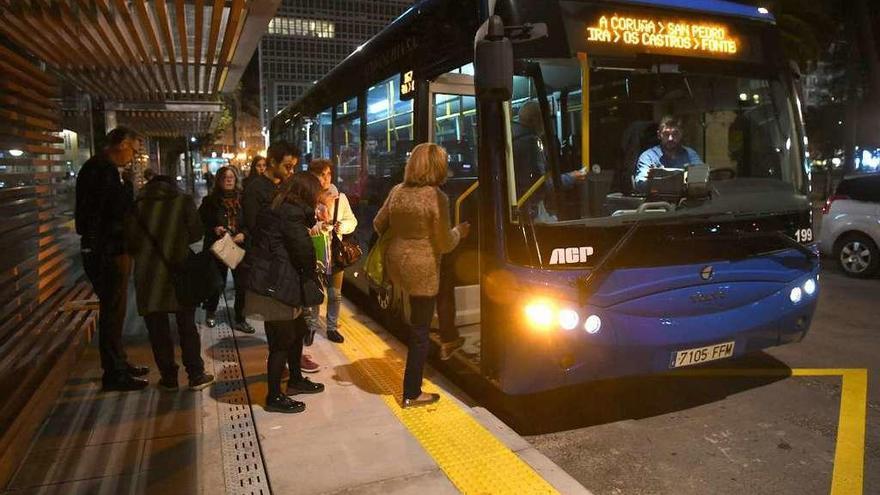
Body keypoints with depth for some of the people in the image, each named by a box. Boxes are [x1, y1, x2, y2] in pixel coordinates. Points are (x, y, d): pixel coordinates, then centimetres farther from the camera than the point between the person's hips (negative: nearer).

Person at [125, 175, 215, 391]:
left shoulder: (139, 205, 3)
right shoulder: (184, 201, 1)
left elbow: (131, 238, -1)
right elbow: (196, 232, -2)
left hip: (149, 274, 0)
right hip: (179, 270, 0)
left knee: (157, 329, 10)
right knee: (187, 326, 11)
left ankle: (169, 377, 15)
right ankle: (196, 375, 13)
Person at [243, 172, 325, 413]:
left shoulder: (276, 209, 13)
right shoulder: (292, 213, -18)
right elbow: (304, 250, -21)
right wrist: (311, 274, -2)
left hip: (273, 283, 10)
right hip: (276, 289, -10)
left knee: (297, 331, 22)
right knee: (281, 343, 2)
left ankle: (296, 380, 38)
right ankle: (274, 398, 15)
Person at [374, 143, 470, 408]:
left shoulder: (397, 191, 4)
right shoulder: (437, 197, -14)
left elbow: (379, 225, 14)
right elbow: (444, 244, -11)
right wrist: (459, 231, 9)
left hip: (396, 263, 6)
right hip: (421, 268, -6)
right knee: (419, 332, 5)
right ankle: (412, 394, 14)